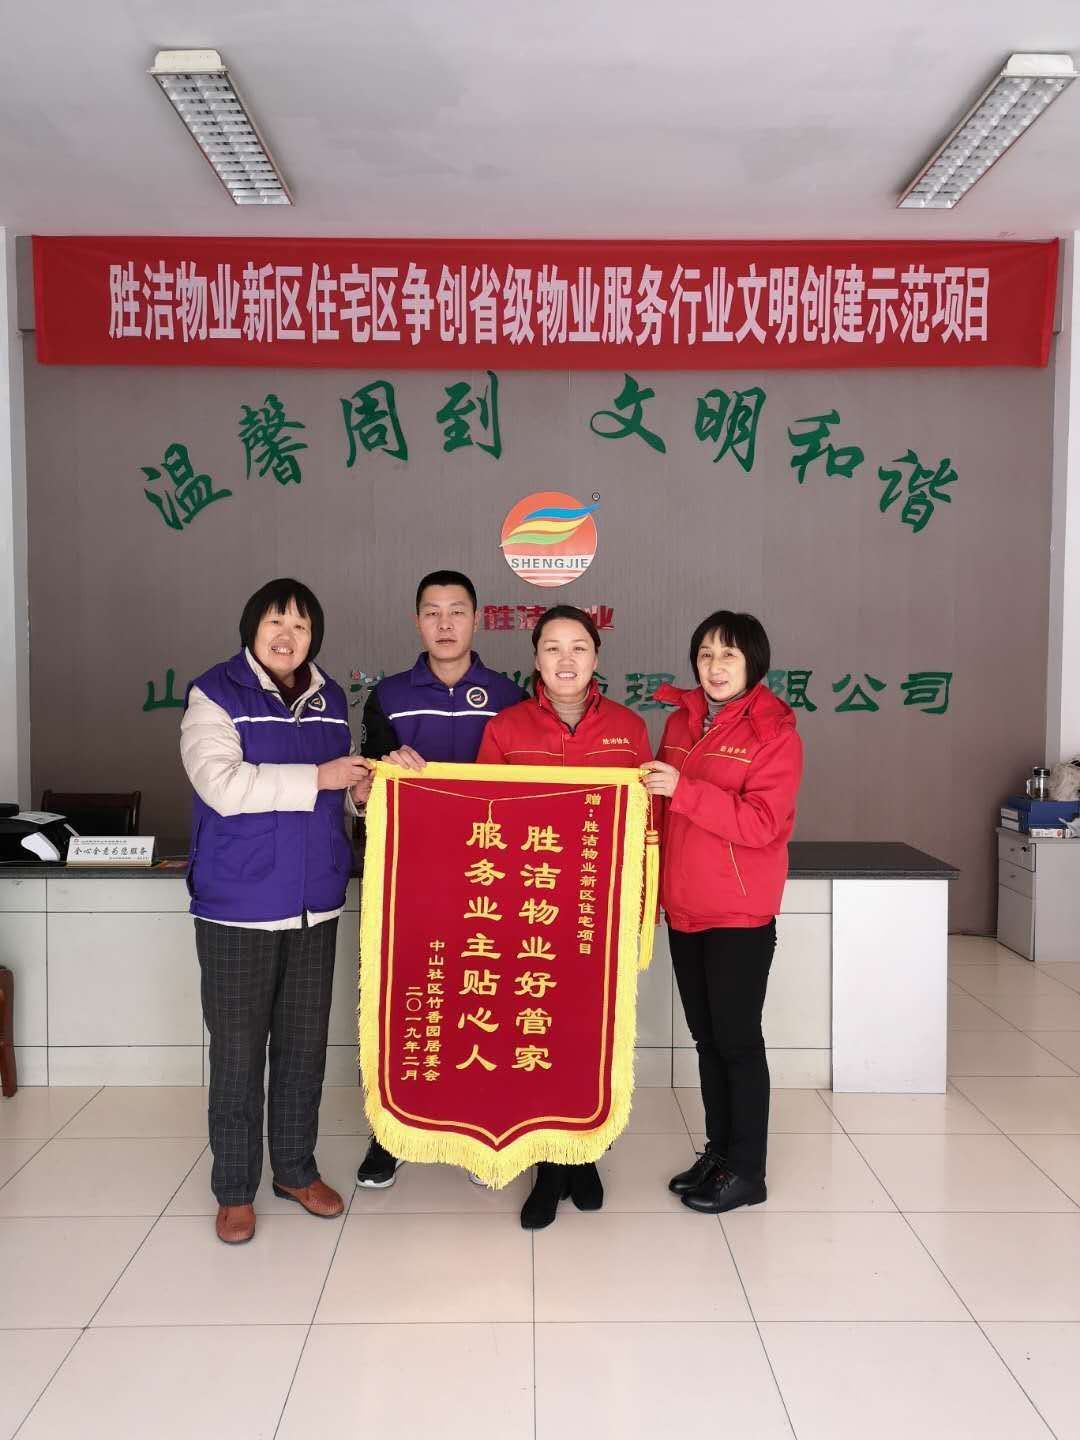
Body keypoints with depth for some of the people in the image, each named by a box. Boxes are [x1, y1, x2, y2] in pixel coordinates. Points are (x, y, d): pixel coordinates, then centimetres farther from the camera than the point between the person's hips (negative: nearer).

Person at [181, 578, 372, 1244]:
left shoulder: (331, 699, 10)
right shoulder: (215, 695, -7)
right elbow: (223, 784, -21)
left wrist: (362, 788, -1)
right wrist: (319, 777, -21)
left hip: (316, 904, 5)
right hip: (238, 908, -5)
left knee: (305, 1043, 14)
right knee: (239, 1050, 5)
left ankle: (297, 1169, 31)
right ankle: (235, 1188, 22)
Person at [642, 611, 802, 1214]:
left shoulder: (775, 733, -10)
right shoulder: (680, 722, 8)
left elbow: (761, 823, -19)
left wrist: (683, 790, -25)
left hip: (740, 913, -6)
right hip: (684, 908, 6)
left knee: (738, 1038, 2)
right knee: (706, 1035, 15)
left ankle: (748, 1170, 16)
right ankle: (718, 1150, 29)